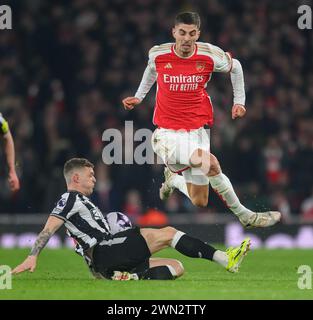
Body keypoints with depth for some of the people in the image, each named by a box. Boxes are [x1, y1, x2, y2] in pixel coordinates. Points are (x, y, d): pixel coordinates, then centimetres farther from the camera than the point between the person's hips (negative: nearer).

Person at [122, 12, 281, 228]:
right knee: (209, 163, -30)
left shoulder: (210, 55, -7)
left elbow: (235, 67, 13)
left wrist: (239, 101, 11)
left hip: (197, 131, 2)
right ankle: (243, 215, -16)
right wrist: (139, 97, 23)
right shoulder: (158, 54, -6)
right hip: (167, 132, -2)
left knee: (199, 202, 1)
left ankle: (174, 179, 36)